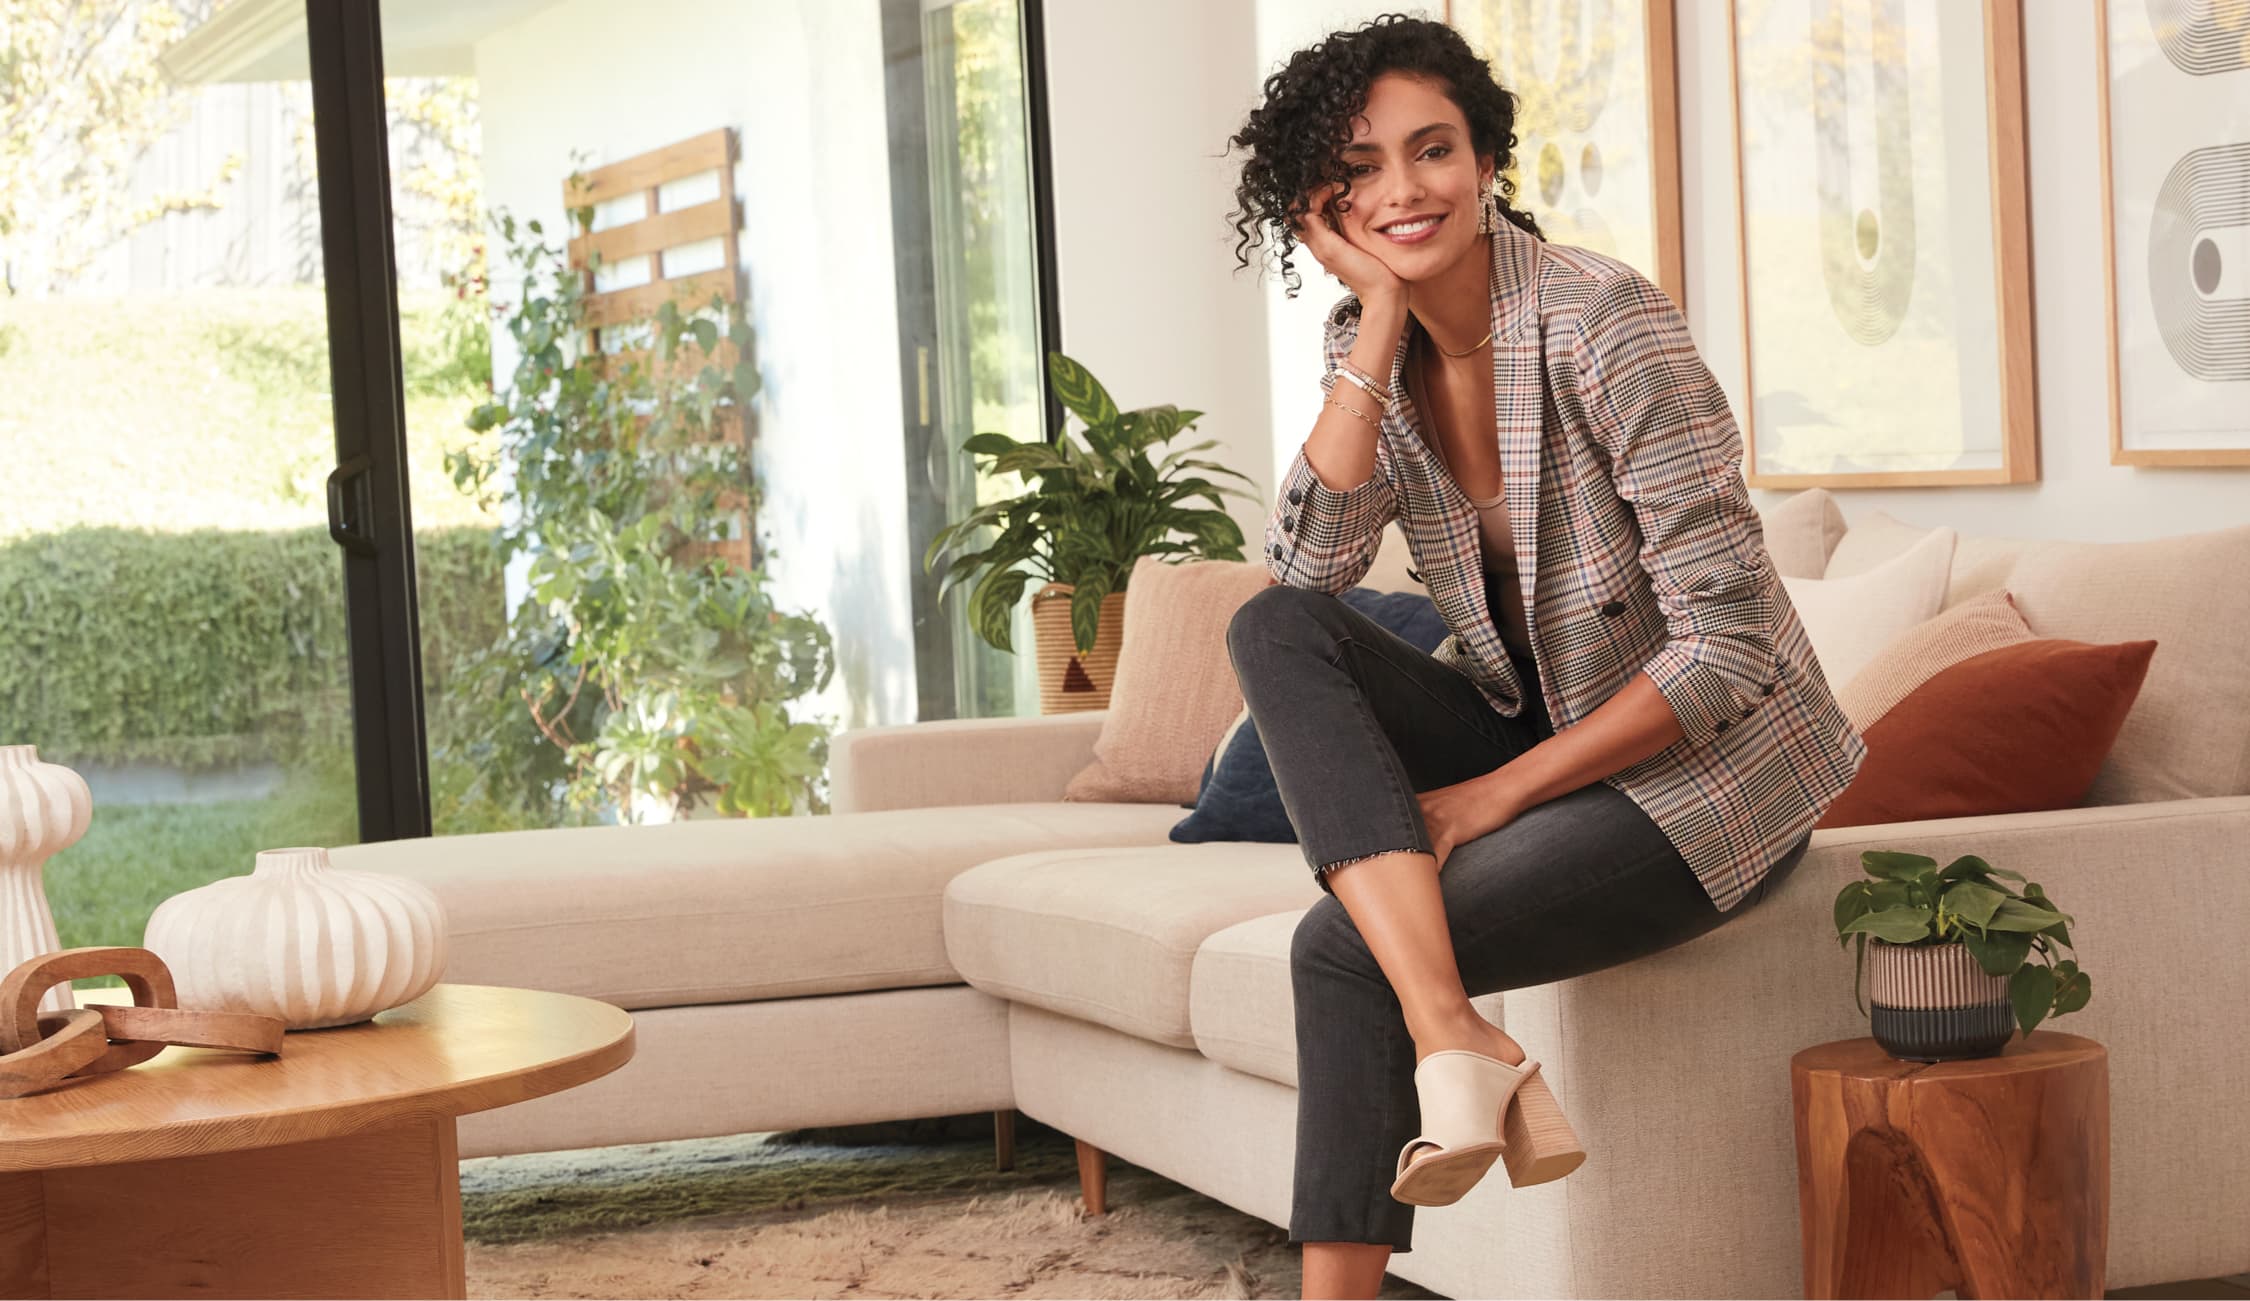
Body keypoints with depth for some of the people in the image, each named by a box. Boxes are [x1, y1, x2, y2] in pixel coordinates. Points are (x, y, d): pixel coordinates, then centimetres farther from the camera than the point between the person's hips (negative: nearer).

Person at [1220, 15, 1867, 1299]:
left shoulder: (1600, 320, -19)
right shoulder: (1374, 348, 2)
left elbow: (1728, 645, -21)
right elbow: (1308, 566, -14)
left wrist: (1499, 794, -19)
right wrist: (1382, 318, -17)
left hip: (1706, 769, -7)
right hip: (1534, 730, 7)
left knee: (1343, 948, -22)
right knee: (1272, 629, -18)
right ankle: (1451, 1037, -32)